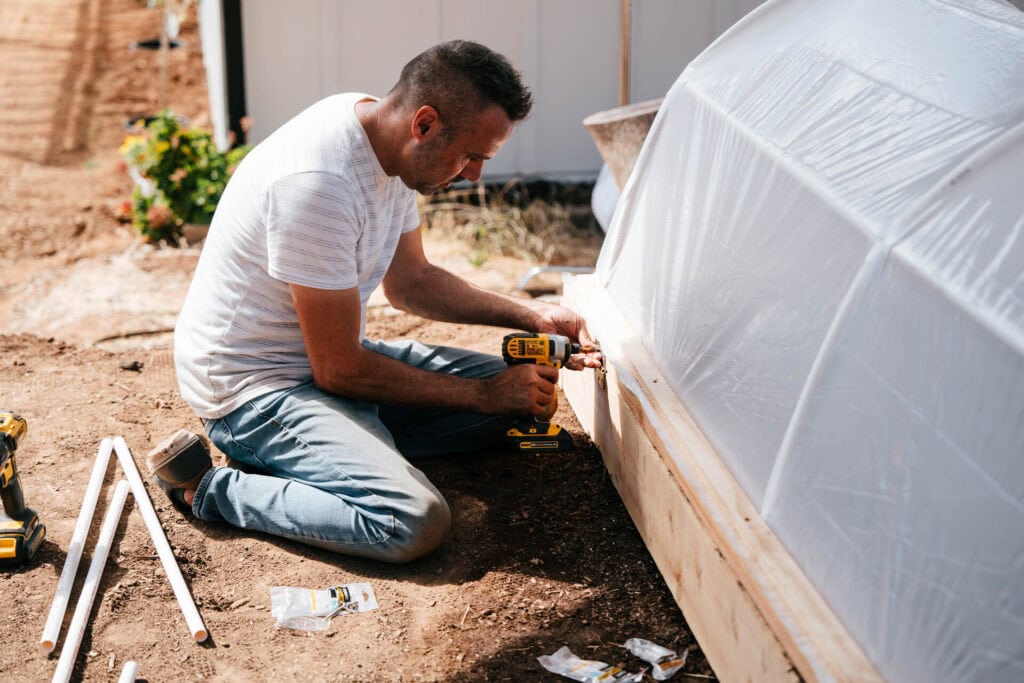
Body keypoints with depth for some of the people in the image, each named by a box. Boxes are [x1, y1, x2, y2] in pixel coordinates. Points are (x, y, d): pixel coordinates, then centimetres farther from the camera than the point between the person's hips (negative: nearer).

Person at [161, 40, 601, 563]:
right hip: (255, 383, -9)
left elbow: (409, 280, 14)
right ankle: (209, 489, -9)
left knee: (513, 392, 7)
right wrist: (484, 394, -15)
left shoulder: (391, 145, -1)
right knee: (416, 522, -28)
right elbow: (340, 370, -22)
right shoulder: (318, 181, -29)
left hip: (330, 356, 9)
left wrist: (531, 315, 3)